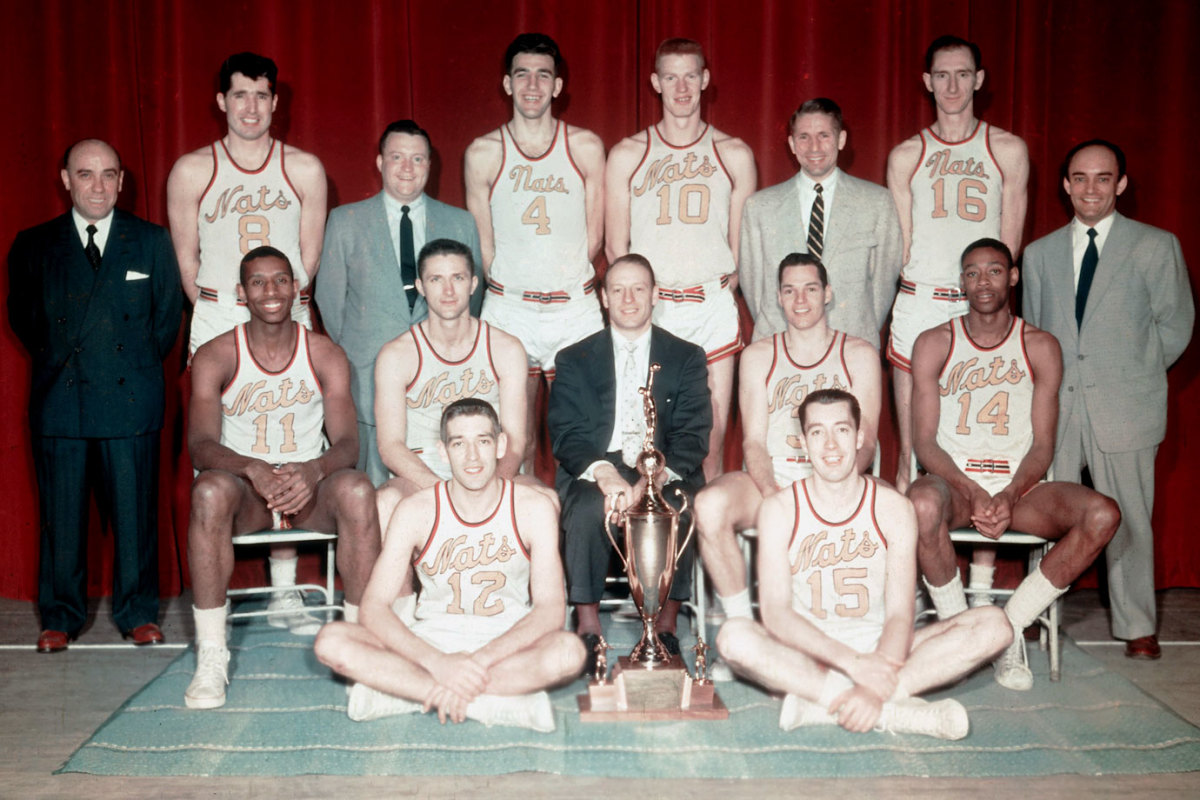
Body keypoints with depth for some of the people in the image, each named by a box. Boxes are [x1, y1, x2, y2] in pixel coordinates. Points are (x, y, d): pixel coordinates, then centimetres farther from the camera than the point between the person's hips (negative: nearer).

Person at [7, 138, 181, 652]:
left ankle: (138, 613, 15)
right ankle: (59, 617, 17)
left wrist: (138, 369, 7)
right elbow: (21, 316, 16)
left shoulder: (153, 243, 8)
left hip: (130, 399, 0)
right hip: (58, 401, 1)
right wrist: (57, 361, 9)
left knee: (135, 510, 2)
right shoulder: (33, 246, 9)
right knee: (60, 513, 4)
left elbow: (167, 317, 11)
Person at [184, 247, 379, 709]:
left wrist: (313, 471, -30)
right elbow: (200, 444, -12)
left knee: (357, 489, -32)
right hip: (245, 494, -1)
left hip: (309, 489, 1)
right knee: (209, 490, -35)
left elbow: (347, 443, -6)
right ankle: (211, 657, -28)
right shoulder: (215, 357, -1)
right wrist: (253, 469, -33)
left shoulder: (326, 355, 2)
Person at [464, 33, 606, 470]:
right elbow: (483, 244, 7)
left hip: (575, 309, 1)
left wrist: (565, 282, 3)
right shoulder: (483, 153, 1)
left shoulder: (586, 147, 3)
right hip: (507, 310, 0)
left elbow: (593, 236, 7)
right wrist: (510, 285, 6)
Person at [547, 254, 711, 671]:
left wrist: (652, 480, -20)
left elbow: (693, 437, 0)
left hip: (665, 477, 0)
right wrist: (604, 474, -22)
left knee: (679, 507, -33)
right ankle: (588, 629, -23)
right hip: (594, 474, 0)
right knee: (587, 509, -33)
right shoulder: (574, 360, 13)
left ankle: (666, 627, -21)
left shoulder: (687, 358, 12)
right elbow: (566, 434, 0)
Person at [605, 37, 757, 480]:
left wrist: (721, 294, 3)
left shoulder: (734, 154, 8)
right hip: (648, 309, -1)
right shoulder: (627, 154, 5)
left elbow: (741, 245, 12)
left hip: (714, 310, 1)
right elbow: (616, 247, 7)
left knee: (711, 439, 1)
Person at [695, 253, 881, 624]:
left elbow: (864, 443, 1)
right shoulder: (757, 356, 13)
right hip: (768, 480, 1)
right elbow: (753, 441, 4)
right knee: (709, 504, -32)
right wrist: (772, 495, -18)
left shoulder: (859, 355, 10)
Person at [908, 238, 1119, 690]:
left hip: (1019, 486, 2)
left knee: (1103, 515, -26)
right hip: (953, 481, -2)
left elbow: (1043, 444, 4)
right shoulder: (934, 345, 5)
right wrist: (975, 494, -18)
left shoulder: (1040, 348, 8)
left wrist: (1009, 497, -16)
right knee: (922, 504, -39)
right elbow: (925, 441, -1)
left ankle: (1010, 626, -14)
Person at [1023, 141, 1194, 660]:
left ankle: (1137, 627, 18)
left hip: (1124, 405, -2)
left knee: (1128, 519, 3)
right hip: (1055, 404, 2)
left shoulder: (1156, 247, 5)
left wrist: (1134, 373, 7)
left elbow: (1175, 325, 8)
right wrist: (1047, 380, 7)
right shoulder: (1040, 253, 14)